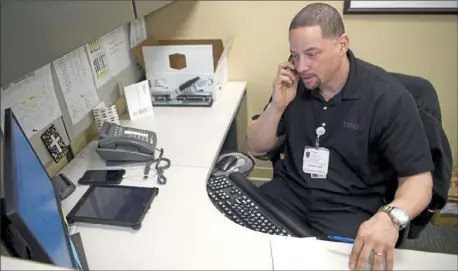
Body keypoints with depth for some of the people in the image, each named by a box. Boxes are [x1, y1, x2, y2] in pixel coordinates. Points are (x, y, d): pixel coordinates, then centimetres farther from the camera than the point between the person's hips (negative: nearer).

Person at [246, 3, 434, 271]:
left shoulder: (389, 97, -13)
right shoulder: (294, 84, 0)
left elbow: (418, 178, -11)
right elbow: (257, 148, 5)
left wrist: (390, 216, -33)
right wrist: (278, 106, -13)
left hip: (352, 207, -2)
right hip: (290, 192, 3)